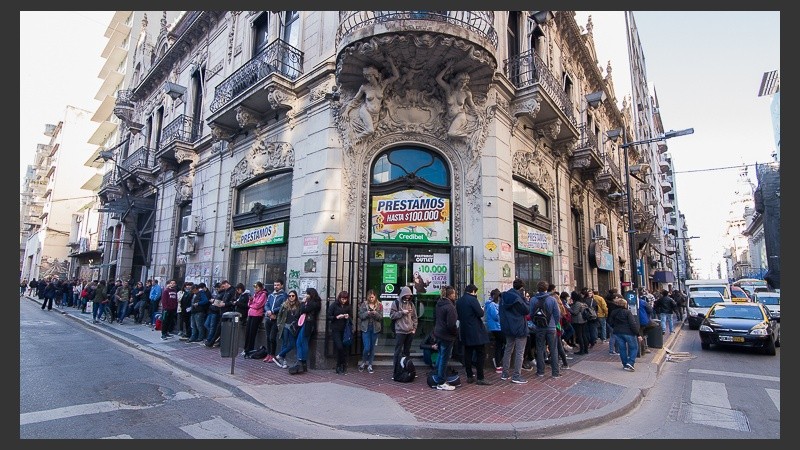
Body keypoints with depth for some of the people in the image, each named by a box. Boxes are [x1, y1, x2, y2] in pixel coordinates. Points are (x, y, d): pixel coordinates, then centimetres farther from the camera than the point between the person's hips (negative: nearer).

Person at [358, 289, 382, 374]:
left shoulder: (379, 305, 1)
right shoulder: (363, 304, 0)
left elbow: (381, 317, 0)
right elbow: (360, 316, -2)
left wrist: (376, 314, -19)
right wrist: (367, 313, -20)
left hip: (375, 329, 1)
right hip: (366, 328, -1)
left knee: (372, 347, 8)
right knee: (367, 347, -5)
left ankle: (370, 365, 22)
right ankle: (363, 362, 22)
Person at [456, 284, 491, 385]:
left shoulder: (458, 301, 9)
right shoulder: (472, 300, -14)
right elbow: (480, 313, -16)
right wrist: (482, 310, 3)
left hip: (465, 331, 7)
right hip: (476, 332, -7)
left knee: (468, 354, 11)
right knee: (481, 354, 0)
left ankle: (469, 376, 16)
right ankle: (480, 378, 0)